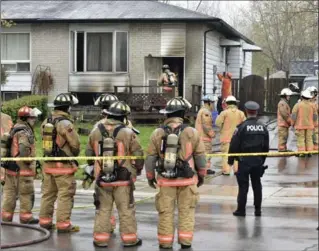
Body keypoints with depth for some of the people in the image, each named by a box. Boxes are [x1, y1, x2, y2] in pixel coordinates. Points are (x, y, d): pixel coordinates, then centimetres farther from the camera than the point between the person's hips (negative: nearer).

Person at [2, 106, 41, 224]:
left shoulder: (14, 129, 14)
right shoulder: (24, 132, -17)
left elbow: (10, 146, 19)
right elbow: (23, 149, -30)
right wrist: (29, 161, -15)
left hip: (11, 168, 9)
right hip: (22, 169, -9)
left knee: (10, 193, 13)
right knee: (27, 194, 2)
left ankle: (6, 216, 17)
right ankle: (26, 216, 7)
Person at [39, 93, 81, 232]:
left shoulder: (46, 121, 7)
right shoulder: (66, 123, -16)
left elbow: (45, 140, 12)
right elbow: (75, 144, -11)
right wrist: (73, 155, 8)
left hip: (48, 163, 8)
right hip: (64, 165, -8)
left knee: (48, 193, 15)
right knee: (65, 195, -2)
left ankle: (45, 220, 20)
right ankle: (63, 224, -3)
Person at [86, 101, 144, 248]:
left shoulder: (95, 132, 0)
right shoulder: (127, 133, -10)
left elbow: (89, 154, 10)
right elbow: (138, 155, -5)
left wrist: (94, 165, 29)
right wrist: (138, 169, 14)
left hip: (102, 179, 3)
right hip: (123, 180, -3)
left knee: (103, 210, 12)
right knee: (126, 210, 8)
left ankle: (100, 239, 13)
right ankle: (129, 238, 12)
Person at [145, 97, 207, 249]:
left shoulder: (157, 133, -3)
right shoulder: (192, 132, -6)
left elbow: (150, 158, 2)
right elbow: (200, 156, 1)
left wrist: (150, 176, 15)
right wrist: (201, 175, 15)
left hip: (165, 180, 1)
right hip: (187, 179, -1)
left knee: (166, 211, 9)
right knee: (186, 211, 10)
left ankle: (165, 242, 13)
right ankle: (185, 240, 11)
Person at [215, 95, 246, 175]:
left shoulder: (224, 112, -9)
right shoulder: (240, 113, 3)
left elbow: (218, 122, -14)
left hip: (226, 136, -3)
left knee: (226, 153, 1)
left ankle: (226, 170, -2)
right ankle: (237, 169, 12)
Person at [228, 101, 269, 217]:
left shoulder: (242, 127, -12)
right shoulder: (263, 128, 3)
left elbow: (234, 145, -10)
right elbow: (266, 147, 10)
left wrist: (231, 160, -1)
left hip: (244, 161, -4)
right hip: (258, 161, 4)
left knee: (243, 186, 1)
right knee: (257, 185, 11)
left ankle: (241, 210, 4)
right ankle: (258, 209, 15)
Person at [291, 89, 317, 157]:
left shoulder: (298, 105, -8)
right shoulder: (312, 105, 3)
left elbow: (293, 115, -10)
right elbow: (315, 116, 5)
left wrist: (293, 123, 3)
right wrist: (313, 124, 16)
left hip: (300, 125, -3)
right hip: (309, 125, 3)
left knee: (301, 139, -2)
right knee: (309, 139, 8)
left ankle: (302, 152, -5)